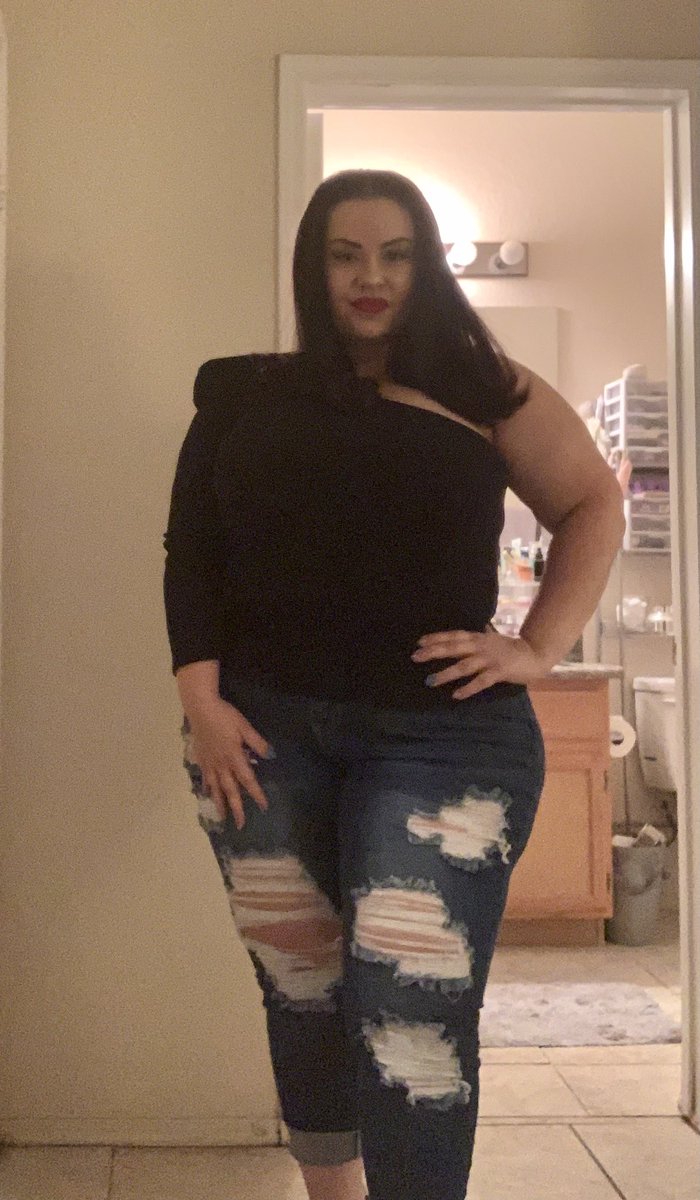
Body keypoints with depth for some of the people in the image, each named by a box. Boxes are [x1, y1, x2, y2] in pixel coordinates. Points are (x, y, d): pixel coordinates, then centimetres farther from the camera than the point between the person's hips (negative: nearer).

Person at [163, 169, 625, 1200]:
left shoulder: (482, 388, 9)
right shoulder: (247, 396, 11)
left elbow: (593, 505, 11)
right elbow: (191, 553, 7)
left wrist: (540, 649, -1)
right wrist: (202, 700, -4)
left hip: (440, 734, -1)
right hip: (264, 731, 2)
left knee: (414, 1017, -10)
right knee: (301, 993, 11)